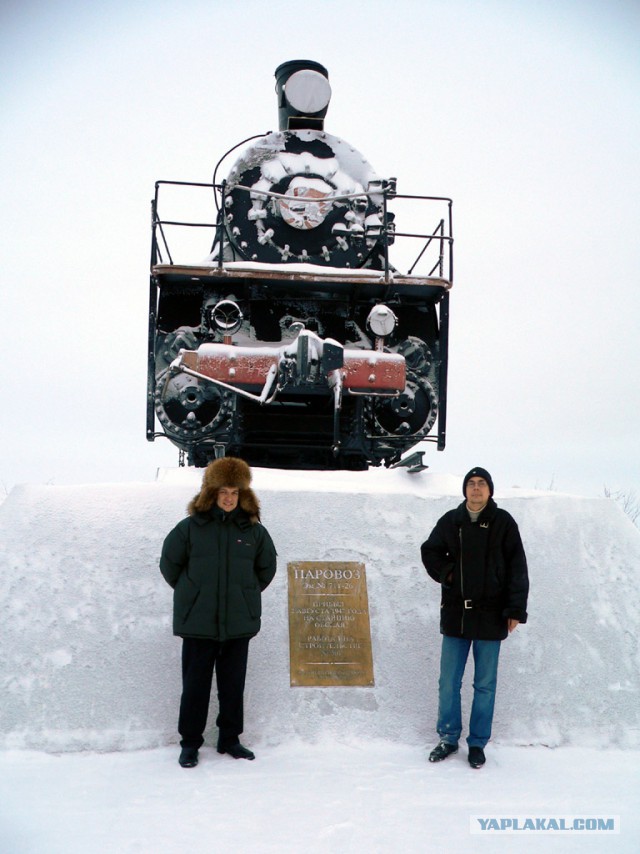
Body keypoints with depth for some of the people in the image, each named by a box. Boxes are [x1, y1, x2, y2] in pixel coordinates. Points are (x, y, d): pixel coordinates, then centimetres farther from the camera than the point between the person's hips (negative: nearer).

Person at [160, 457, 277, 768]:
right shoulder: (190, 527, -3)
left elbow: (267, 568, 17)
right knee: (195, 683, 5)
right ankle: (190, 743, 18)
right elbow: (169, 564, 7)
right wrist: (189, 592, 10)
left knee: (234, 684, 11)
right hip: (197, 622, -2)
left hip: (239, 622, 2)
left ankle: (230, 739, 25)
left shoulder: (253, 530, 3)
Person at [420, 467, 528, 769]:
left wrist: (516, 609, -7)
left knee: (485, 685, 8)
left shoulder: (503, 522, -2)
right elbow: (430, 551, 18)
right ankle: (448, 738, 23)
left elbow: (517, 568, -3)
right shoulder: (450, 521, 4)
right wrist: (446, 573, 0)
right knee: (448, 683, 8)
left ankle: (478, 743, 20)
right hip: (455, 613, 2)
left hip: (490, 616, -2)